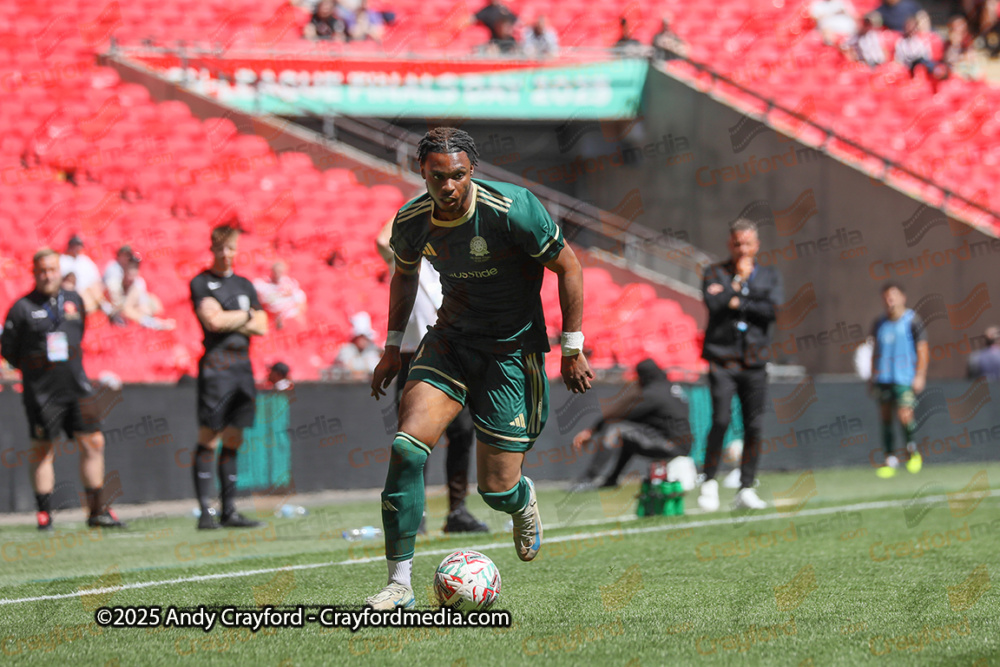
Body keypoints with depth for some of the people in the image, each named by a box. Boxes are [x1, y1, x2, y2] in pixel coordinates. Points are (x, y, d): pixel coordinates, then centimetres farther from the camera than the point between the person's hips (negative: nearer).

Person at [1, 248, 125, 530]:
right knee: (42, 450, 1)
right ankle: (44, 512, 9)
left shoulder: (74, 301, 9)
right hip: (41, 391, -4)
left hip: (76, 387, 4)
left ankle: (97, 510, 7)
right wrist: (34, 370, 2)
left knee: (93, 442, 1)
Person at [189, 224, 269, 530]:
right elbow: (213, 321, -13)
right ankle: (205, 511, -10)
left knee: (233, 441, 6)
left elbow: (261, 326, 11)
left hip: (242, 365, 6)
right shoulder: (201, 283, 1)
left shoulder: (244, 285, 19)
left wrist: (229, 320, -3)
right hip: (216, 364, -6)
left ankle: (229, 510, 8)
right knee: (208, 439, -9)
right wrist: (246, 315, 2)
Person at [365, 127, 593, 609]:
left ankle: (523, 501, 39)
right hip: (449, 343, 3)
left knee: (496, 490, -3)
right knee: (406, 447, -20)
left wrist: (572, 349, -10)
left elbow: (568, 268, -10)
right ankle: (399, 582, -13)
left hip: (512, 349, -3)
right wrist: (392, 347, 16)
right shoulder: (411, 221, -7)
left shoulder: (512, 209, -21)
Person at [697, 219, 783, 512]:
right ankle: (709, 481, -3)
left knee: (754, 427, -1)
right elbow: (714, 305, -11)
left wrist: (736, 301, -8)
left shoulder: (770, 276, 12)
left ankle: (746, 490, 6)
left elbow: (773, 309, -6)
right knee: (721, 420, -16)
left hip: (754, 361, 2)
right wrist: (739, 282, -6)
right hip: (722, 359, -2)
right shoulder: (715, 274, 7)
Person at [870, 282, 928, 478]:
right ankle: (890, 460, 12)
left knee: (904, 415, -18)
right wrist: (873, 375, 16)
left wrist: (920, 375, -10)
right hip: (883, 378, 5)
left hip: (905, 378, -5)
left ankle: (912, 450, 8)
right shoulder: (879, 324, 12)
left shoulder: (912, 321, -3)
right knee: (885, 419, 3)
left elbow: (923, 350, -2)